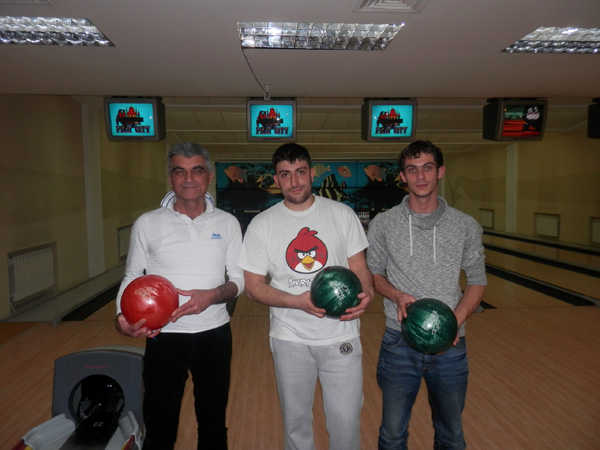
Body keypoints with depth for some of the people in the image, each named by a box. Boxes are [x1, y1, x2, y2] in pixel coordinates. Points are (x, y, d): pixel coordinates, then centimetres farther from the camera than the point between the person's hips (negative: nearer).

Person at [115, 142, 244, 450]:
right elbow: (132, 277, 2)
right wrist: (122, 316, -17)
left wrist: (211, 295, -20)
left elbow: (239, 280, 0)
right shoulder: (147, 223, -4)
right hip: (164, 338, -1)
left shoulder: (227, 223, -2)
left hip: (215, 335, 1)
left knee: (213, 424, 19)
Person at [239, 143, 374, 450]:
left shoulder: (342, 214, -2)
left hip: (341, 338, 0)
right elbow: (254, 286, -3)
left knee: (346, 422, 11)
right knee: (296, 422, 20)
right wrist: (297, 302, -19)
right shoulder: (261, 225, -4)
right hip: (290, 341, 1)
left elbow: (360, 268, 2)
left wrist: (367, 293, -21)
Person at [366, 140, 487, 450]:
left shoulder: (466, 226, -2)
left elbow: (477, 281, 3)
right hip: (399, 343, -1)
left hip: (450, 346, 1)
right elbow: (373, 274, 3)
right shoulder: (382, 224, -5)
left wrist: (456, 321, -12)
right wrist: (396, 295, -17)